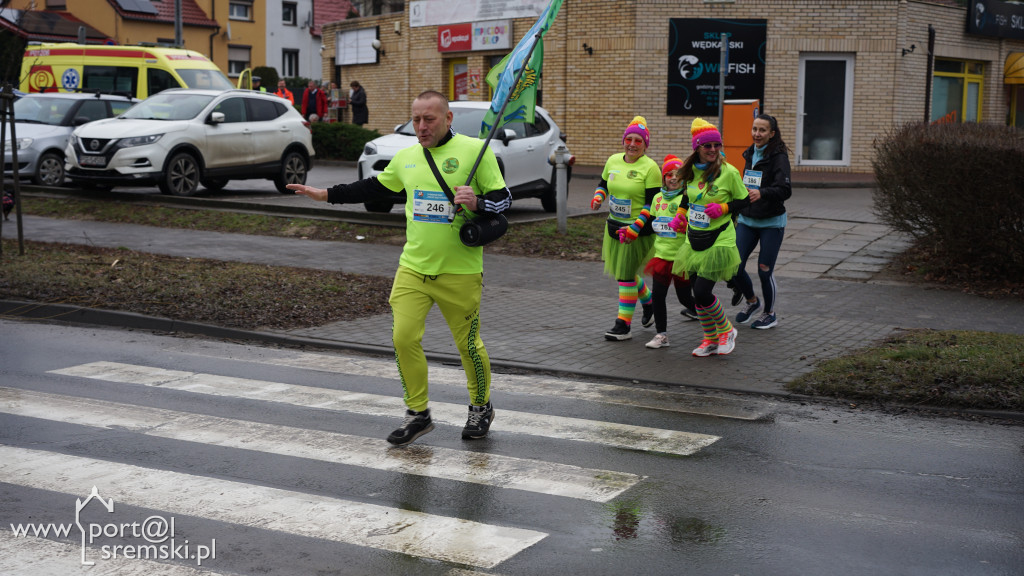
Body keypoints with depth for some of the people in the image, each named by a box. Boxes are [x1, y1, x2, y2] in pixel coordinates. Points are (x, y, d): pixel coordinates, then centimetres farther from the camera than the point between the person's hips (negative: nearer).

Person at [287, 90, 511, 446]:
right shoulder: (406, 157, 10)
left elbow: (504, 199, -4)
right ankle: (418, 414, 10)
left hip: (460, 272, -4)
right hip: (413, 267, 4)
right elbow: (374, 187, 25)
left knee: (468, 344, 5)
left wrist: (477, 203, -25)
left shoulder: (474, 150, -6)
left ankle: (481, 408, 30)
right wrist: (325, 195, 23)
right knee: (404, 337, -6)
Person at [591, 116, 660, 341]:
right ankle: (649, 302, 41)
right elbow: (603, 184, 20)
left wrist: (635, 228, -23)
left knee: (626, 274, -7)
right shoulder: (613, 161, 5)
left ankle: (623, 324, 0)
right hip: (614, 225, 7)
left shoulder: (650, 168, -13)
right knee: (621, 271, 16)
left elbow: (652, 204, -15)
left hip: (639, 229, -7)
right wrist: (598, 197, -4)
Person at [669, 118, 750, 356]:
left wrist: (722, 208, -17)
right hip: (694, 239, 6)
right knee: (698, 293, 9)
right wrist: (680, 216, 11)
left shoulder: (729, 172, -12)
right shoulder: (691, 170, 5)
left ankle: (726, 330, 15)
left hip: (718, 240, -6)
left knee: (702, 292, -10)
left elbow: (744, 200, -3)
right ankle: (710, 340, 25)